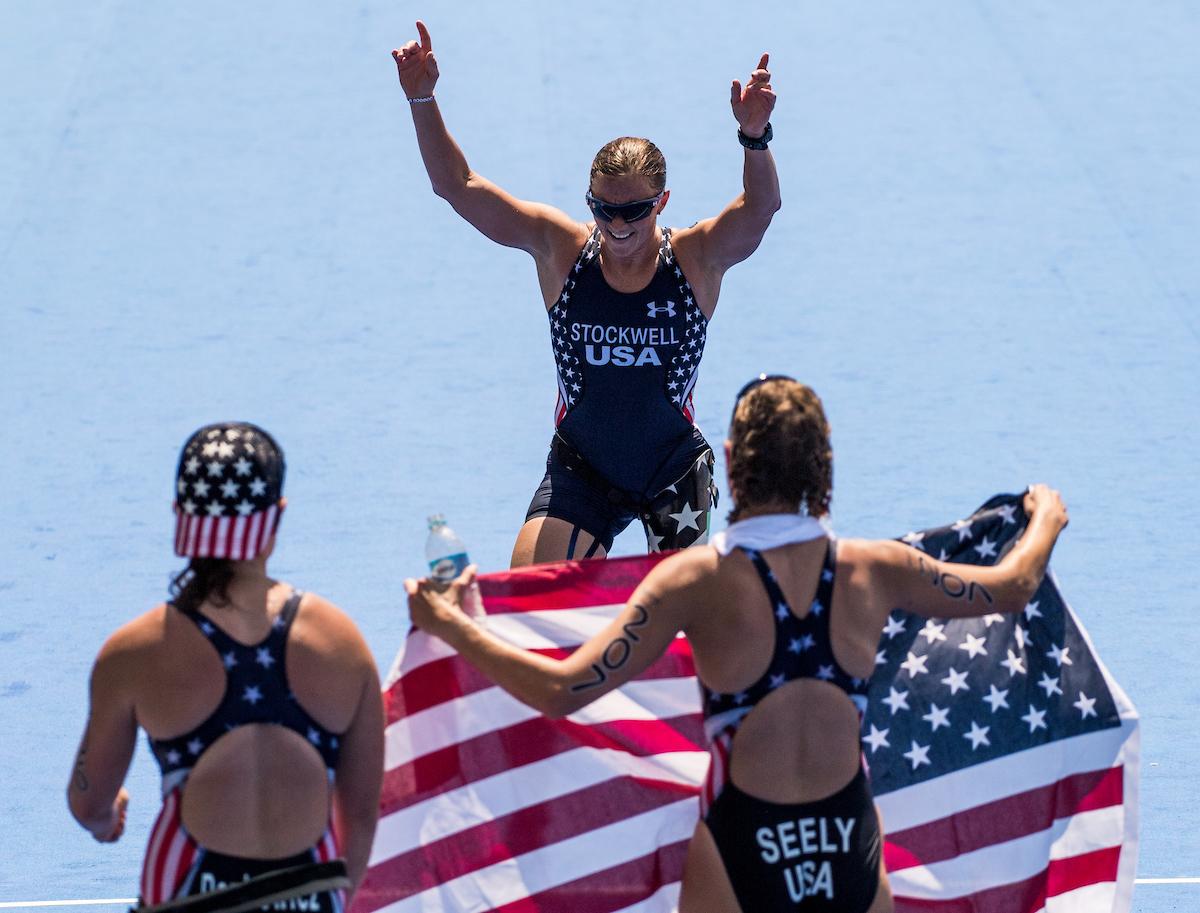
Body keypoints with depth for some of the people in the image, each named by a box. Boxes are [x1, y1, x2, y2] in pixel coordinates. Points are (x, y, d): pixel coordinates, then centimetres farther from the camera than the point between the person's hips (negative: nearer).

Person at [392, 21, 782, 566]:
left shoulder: (695, 259, -13)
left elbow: (760, 208, -31)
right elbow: (457, 187, -11)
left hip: (672, 474, 0)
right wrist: (422, 100, -22)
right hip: (580, 472, 0)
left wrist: (755, 137, -50)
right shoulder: (562, 250, -10)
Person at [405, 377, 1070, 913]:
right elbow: (1012, 589, 17)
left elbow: (562, 691, -14)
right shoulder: (872, 571, -1)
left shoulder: (701, 580, -10)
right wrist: (1046, 521, 38)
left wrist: (452, 626, -2)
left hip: (741, 858, -2)